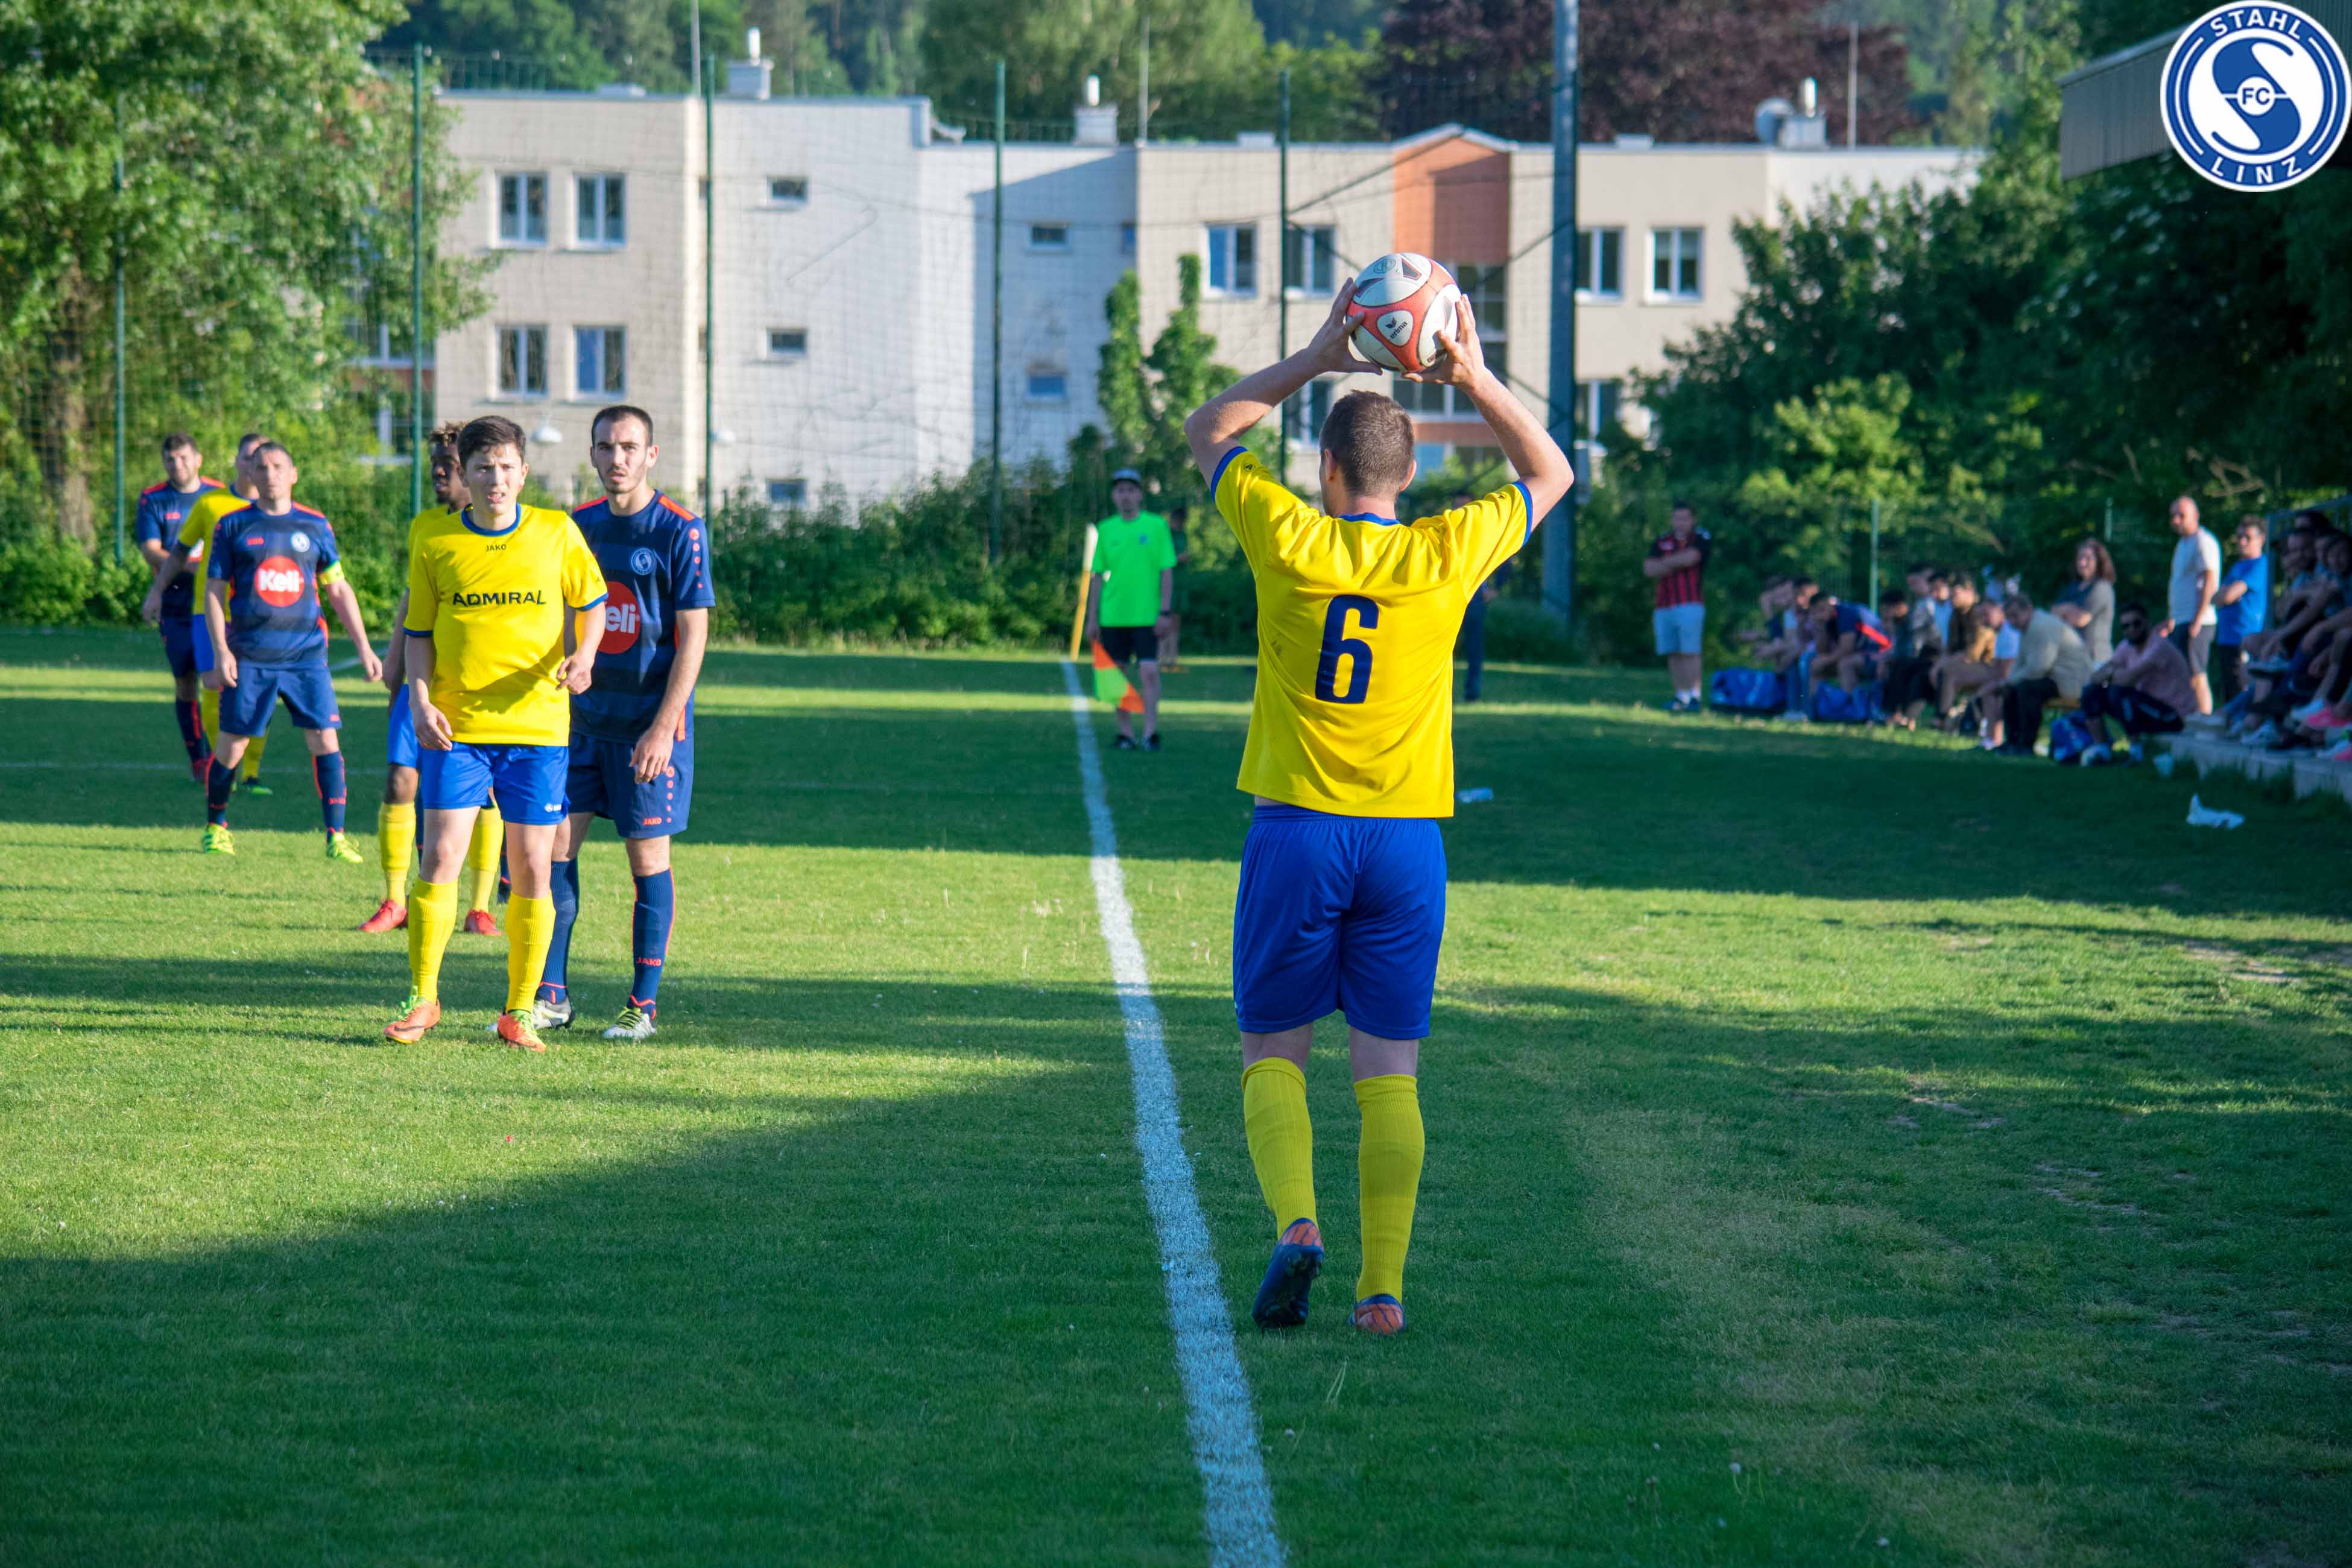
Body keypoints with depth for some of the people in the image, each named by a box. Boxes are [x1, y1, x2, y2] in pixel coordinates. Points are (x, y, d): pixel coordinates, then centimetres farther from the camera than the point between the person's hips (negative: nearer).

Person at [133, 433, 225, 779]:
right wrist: (192, 567, -23)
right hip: (174, 605, 0)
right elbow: (151, 551, -10)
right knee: (185, 682, 4)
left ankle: (215, 755, -3)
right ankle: (197, 759, 16)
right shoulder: (152, 500, 0)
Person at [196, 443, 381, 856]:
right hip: (248, 658, -1)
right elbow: (214, 591, 4)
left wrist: (364, 647, 9)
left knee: (325, 740, -8)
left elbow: (339, 590, 15)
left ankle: (336, 837, -3)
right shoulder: (233, 527, 5)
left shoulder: (315, 527, 10)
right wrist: (220, 651, -6)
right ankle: (216, 828, 23)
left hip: (306, 655, 1)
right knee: (231, 745, 2)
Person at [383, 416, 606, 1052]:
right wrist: (419, 698, -7)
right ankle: (422, 998, 5)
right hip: (455, 726, 0)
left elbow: (591, 602, 14)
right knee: (439, 859, -8)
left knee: (531, 870, 1)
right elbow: (419, 631, 7)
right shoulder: (433, 537, 2)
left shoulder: (557, 533, 1)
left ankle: (520, 1012, 12)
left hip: (538, 724, 0)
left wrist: (584, 655, -6)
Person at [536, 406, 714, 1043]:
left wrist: (663, 728, -16)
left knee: (648, 856, -1)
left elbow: (693, 636, -11)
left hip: (650, 722, -5)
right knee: (555, 843, 0)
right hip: (582, 716, 5)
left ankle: (644, 1003, 7)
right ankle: (551, 996, 7)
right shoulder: (578, 526, 8)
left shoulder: (680, 532, -8)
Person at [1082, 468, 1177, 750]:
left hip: (1147, 616, -3)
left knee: (1149, 672, -11)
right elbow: (1098, 576, 10)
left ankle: (1150, 731, -8)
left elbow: (1167, 572, 0)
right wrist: (1092, 618, 7)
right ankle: (1125, 732, 13)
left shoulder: (1157, 526, 0)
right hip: (1113, 617, 3)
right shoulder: (1106, 530, 6)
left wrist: (1165, 612, -7)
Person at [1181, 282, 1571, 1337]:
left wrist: (1317, 360, 9)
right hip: (1407, 842, 1)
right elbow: (1551, 474, 15)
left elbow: (1207, 431, 12)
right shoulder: (1447, 554, -3)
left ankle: (1295, 1221, -17)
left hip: (1297, 832, -1)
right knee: (1390, 1073, 5)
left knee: (1273, 1055, 7)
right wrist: (1475, 383, 6)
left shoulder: (1287, 539, -6)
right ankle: (1383, 1285, -1)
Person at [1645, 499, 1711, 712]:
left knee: (1690, 652, -12)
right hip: (1664, 607, 5)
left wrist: (1665, 563, 1)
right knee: (1673, 654, 3)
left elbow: (1690, 558, -15)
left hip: (1690, 605, -5)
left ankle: (1694, 697, -13)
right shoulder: (1661, 542, 17)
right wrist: (1676, 564, -8)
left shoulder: (1702, 538, 3)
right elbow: (1649, 569, 5)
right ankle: (1681, 696, 7)